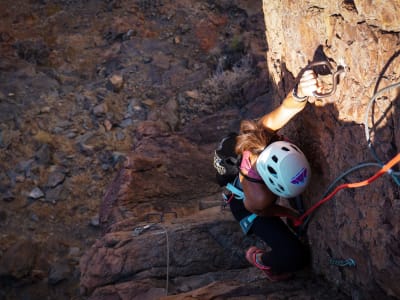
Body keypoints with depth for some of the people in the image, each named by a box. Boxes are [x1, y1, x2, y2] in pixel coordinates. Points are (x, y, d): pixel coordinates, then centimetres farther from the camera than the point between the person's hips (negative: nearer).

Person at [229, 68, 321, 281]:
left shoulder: (262, 131, -43)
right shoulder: (259, 197, -48)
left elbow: (286, 108, -48)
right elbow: (258, 210, -24)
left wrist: (300, 93, -73)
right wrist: (291, 214, -5)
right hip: (247, 207, -5)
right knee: (297, 257, -8)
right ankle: (260, 260, 26)